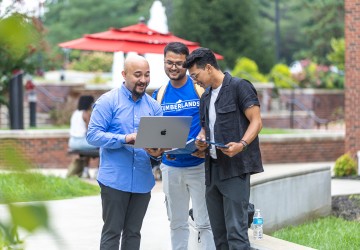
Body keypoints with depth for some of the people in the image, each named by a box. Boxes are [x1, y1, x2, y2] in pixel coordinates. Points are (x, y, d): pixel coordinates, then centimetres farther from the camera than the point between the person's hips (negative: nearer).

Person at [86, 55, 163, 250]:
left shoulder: (153, 106, 9)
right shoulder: (108, 101, -6)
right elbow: (93, 135, -12)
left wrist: (157, 152, -15)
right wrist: (126, 139, -24)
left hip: (142, 181, 5)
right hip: (115, 180, -5)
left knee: (133, 233, 12)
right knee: (112, 233, 0)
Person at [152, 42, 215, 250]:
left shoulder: (200, 88, -3)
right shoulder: (160, 94, 8)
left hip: (198, 165, -4)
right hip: (171, 167, 4)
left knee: (204, 223, -5)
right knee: (177, 223, 12)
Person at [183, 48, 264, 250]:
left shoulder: (239, 87, -6)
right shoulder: (206, 97, 18)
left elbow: (256, 122, -10)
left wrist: (241, 144, -27)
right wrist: (201, 140, 4)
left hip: (236, 167, -8)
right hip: (213, 169, 8)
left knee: (235, 231, -13)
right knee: (219, 232, 9)